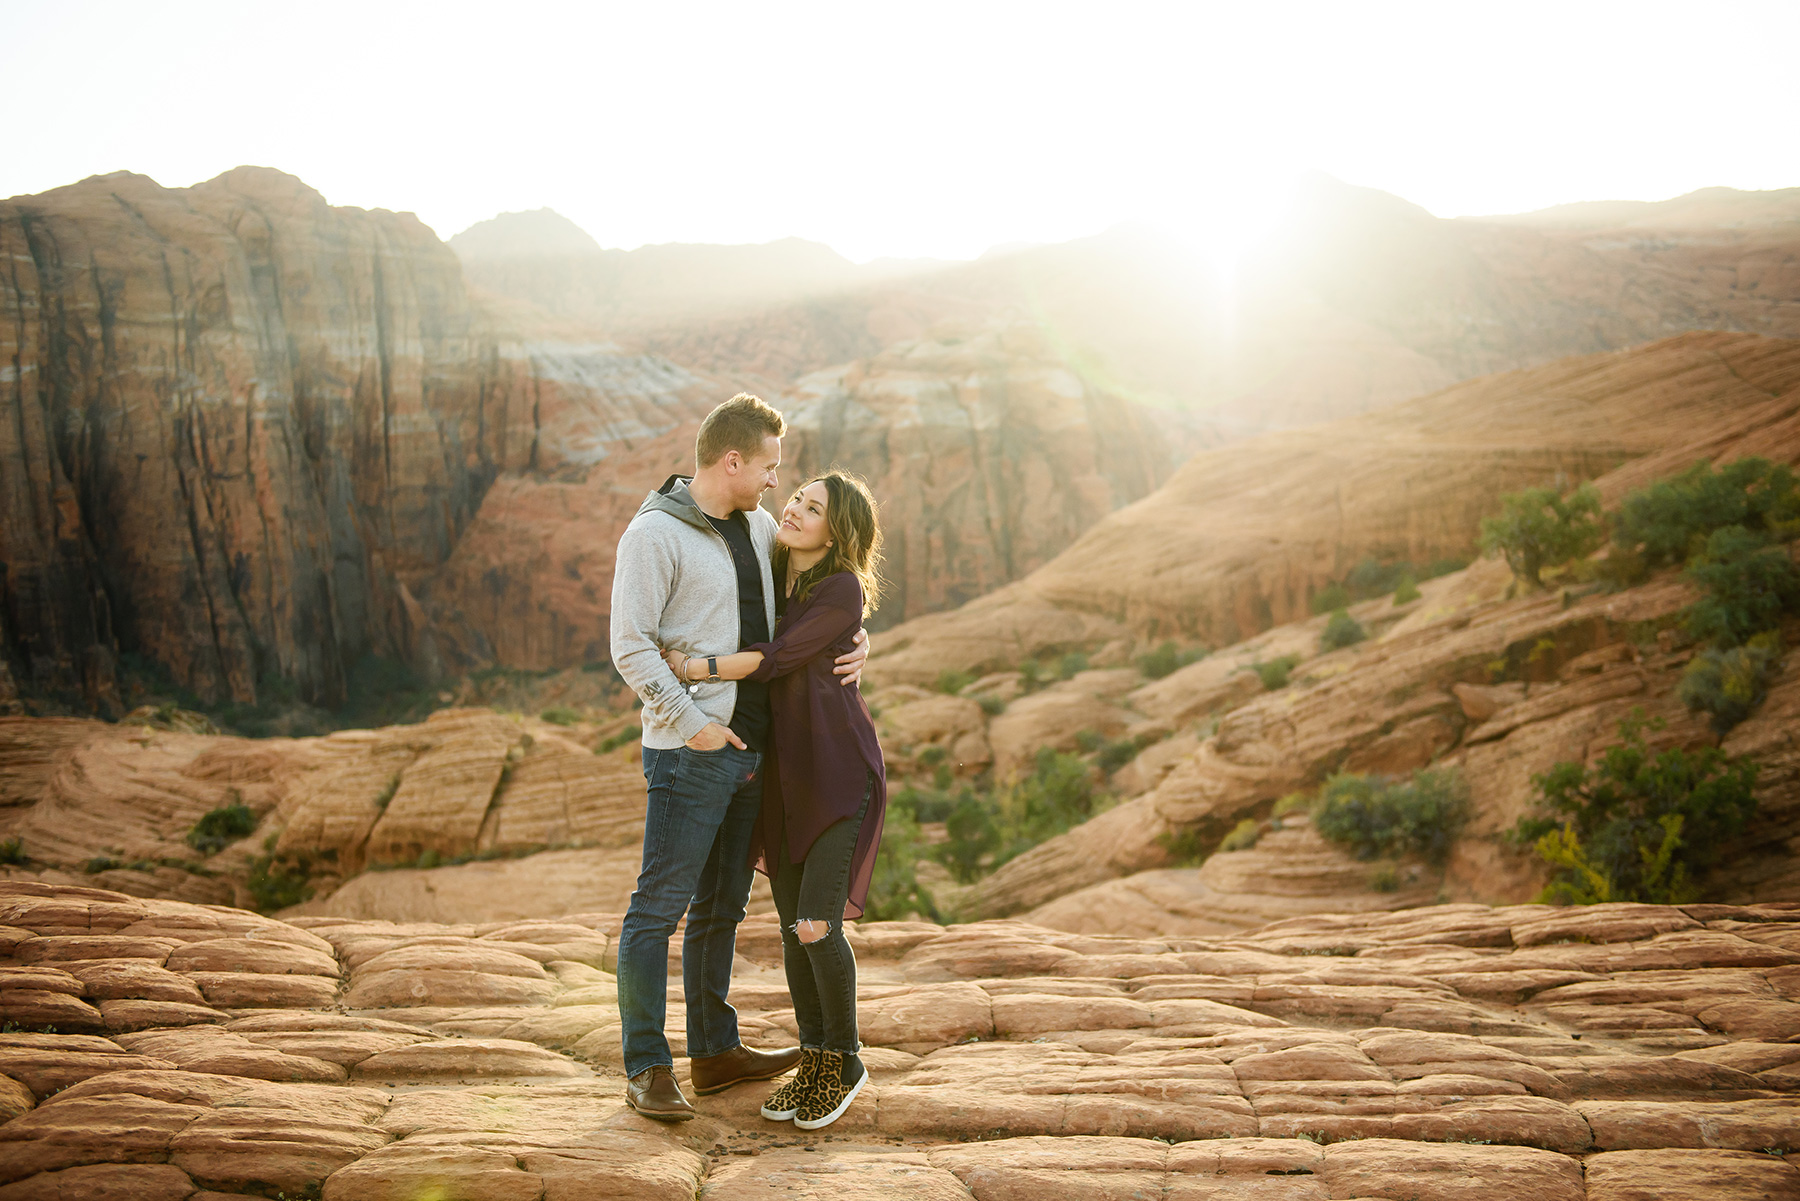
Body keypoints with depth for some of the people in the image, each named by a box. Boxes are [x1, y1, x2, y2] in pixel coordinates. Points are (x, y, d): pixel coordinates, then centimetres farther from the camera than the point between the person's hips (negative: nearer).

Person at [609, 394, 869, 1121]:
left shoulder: (758, 527, 12)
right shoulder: (654, 534, -10)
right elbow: (630, 646, -15)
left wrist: (856, 639, 3)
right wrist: (688, 720, -21)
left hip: (749, 748, 8)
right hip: (688, 753, -8)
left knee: (721, 908, 15)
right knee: (658, 907, -4)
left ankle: (714, 1053, 26)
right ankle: (647, 1070, 5)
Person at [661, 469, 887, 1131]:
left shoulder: (843, 590, -13)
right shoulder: (772, 582, 10)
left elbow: (777, 658, -17)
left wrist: (692, 668, -13)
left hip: (840, 772, -7)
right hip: (783, 775, 7)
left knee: (815, 926, -11)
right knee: (792, 924, 7)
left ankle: (844, 1061, 10)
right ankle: (814, 1063, 21)